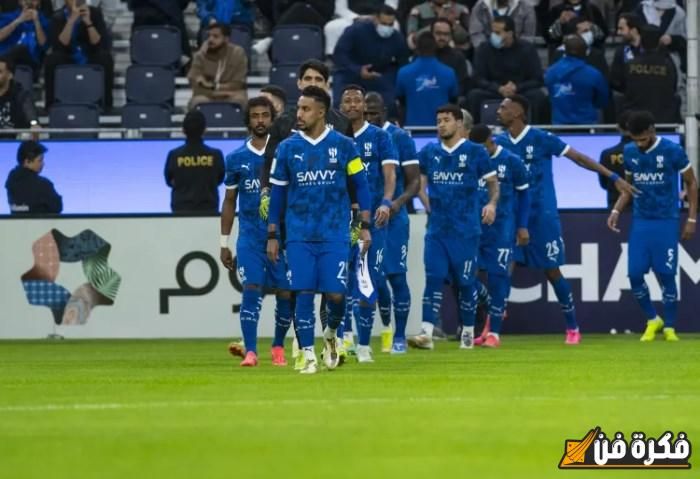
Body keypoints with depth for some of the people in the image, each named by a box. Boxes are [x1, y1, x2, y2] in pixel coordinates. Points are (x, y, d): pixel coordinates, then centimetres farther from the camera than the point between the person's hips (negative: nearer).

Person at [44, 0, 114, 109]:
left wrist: (88, 22, -27)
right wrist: (71, 20, -30)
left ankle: (105, 103, -21)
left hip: (90, 59, 1)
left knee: (105, 57, -31)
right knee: (52, 59, -31)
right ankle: (52, 103, -22)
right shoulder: (58, 17, -7)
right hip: (68, 60, 0)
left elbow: (98, 43, -13)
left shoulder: (94, 13, -5)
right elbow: (60, 44, -20)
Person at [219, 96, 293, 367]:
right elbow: (229, 202, 14)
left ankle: (278, 346, 20)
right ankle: (250, 351, -11)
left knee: (285, 294, 0)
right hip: (249, 236, 0)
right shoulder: (236, 159, 8)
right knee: (252, 289, -11)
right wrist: (224, 243, 12)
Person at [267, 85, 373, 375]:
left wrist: (365, 226, -1)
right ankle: (308, 356, 1)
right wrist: (272, 235, 7)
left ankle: (330, 335, 26)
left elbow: (360, 185, 6)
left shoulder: (343, 145, 1)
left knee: (335, 294, -5)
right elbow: (278, 193, 9)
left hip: (335, 234, -1)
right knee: (303, 293, -5)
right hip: (299, 235, 1)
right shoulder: (287, 148, 4)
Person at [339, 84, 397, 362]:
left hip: (372, 218, -1)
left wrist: (386, 203, -20)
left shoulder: (379, 137, 5)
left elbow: (390, 174, -4)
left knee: (367, 286, -2)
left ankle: (363, 345, 5)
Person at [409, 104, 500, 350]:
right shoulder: (429, 152, 8)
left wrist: (492, 203, -14)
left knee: (465, 282, 5)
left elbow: (493, 182, 5)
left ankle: (468, 332, 20)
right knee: (433, 279, -8)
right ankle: (426, 333, -14)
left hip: (466, 230, -2)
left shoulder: (475, 152, 0)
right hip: (437, 228, 2)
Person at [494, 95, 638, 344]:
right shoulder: (499, 143, 4)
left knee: (552, 272, 1)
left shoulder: (541, 139, -9)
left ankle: (572, 328, 15)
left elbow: (579, 158, -6)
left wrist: (614, 177, -7)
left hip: (542, 216, -4)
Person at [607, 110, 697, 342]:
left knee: (666, 275, -5)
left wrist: (692, 219, -3)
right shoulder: (629, 152, 4)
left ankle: (669, 327, 9)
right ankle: (652, 320, 18)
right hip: (640, 222, 4)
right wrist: (616, 211, 4)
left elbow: (691, 183, 1)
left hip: (666, 222, -4)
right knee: (634, 274, -3)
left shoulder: (672, 151, -9)